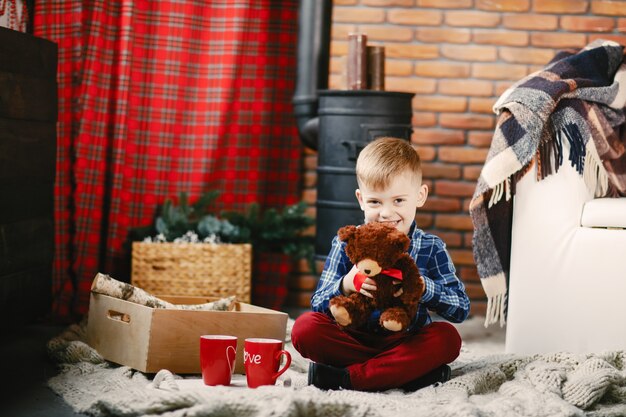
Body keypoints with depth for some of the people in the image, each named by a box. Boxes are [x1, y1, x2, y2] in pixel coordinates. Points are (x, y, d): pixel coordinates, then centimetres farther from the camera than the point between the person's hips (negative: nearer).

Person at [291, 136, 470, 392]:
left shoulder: (431, 249, 1)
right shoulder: (346, 244, 0)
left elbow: (462, 308, -5)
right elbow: (318, 305, -4)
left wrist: (424, 287, -24)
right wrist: (345, 286, -27)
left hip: (407, 344, 0)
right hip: (354, 340, 0)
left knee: (447, 338, -29)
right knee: (305, 327, -25)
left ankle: (346, 377, -29)